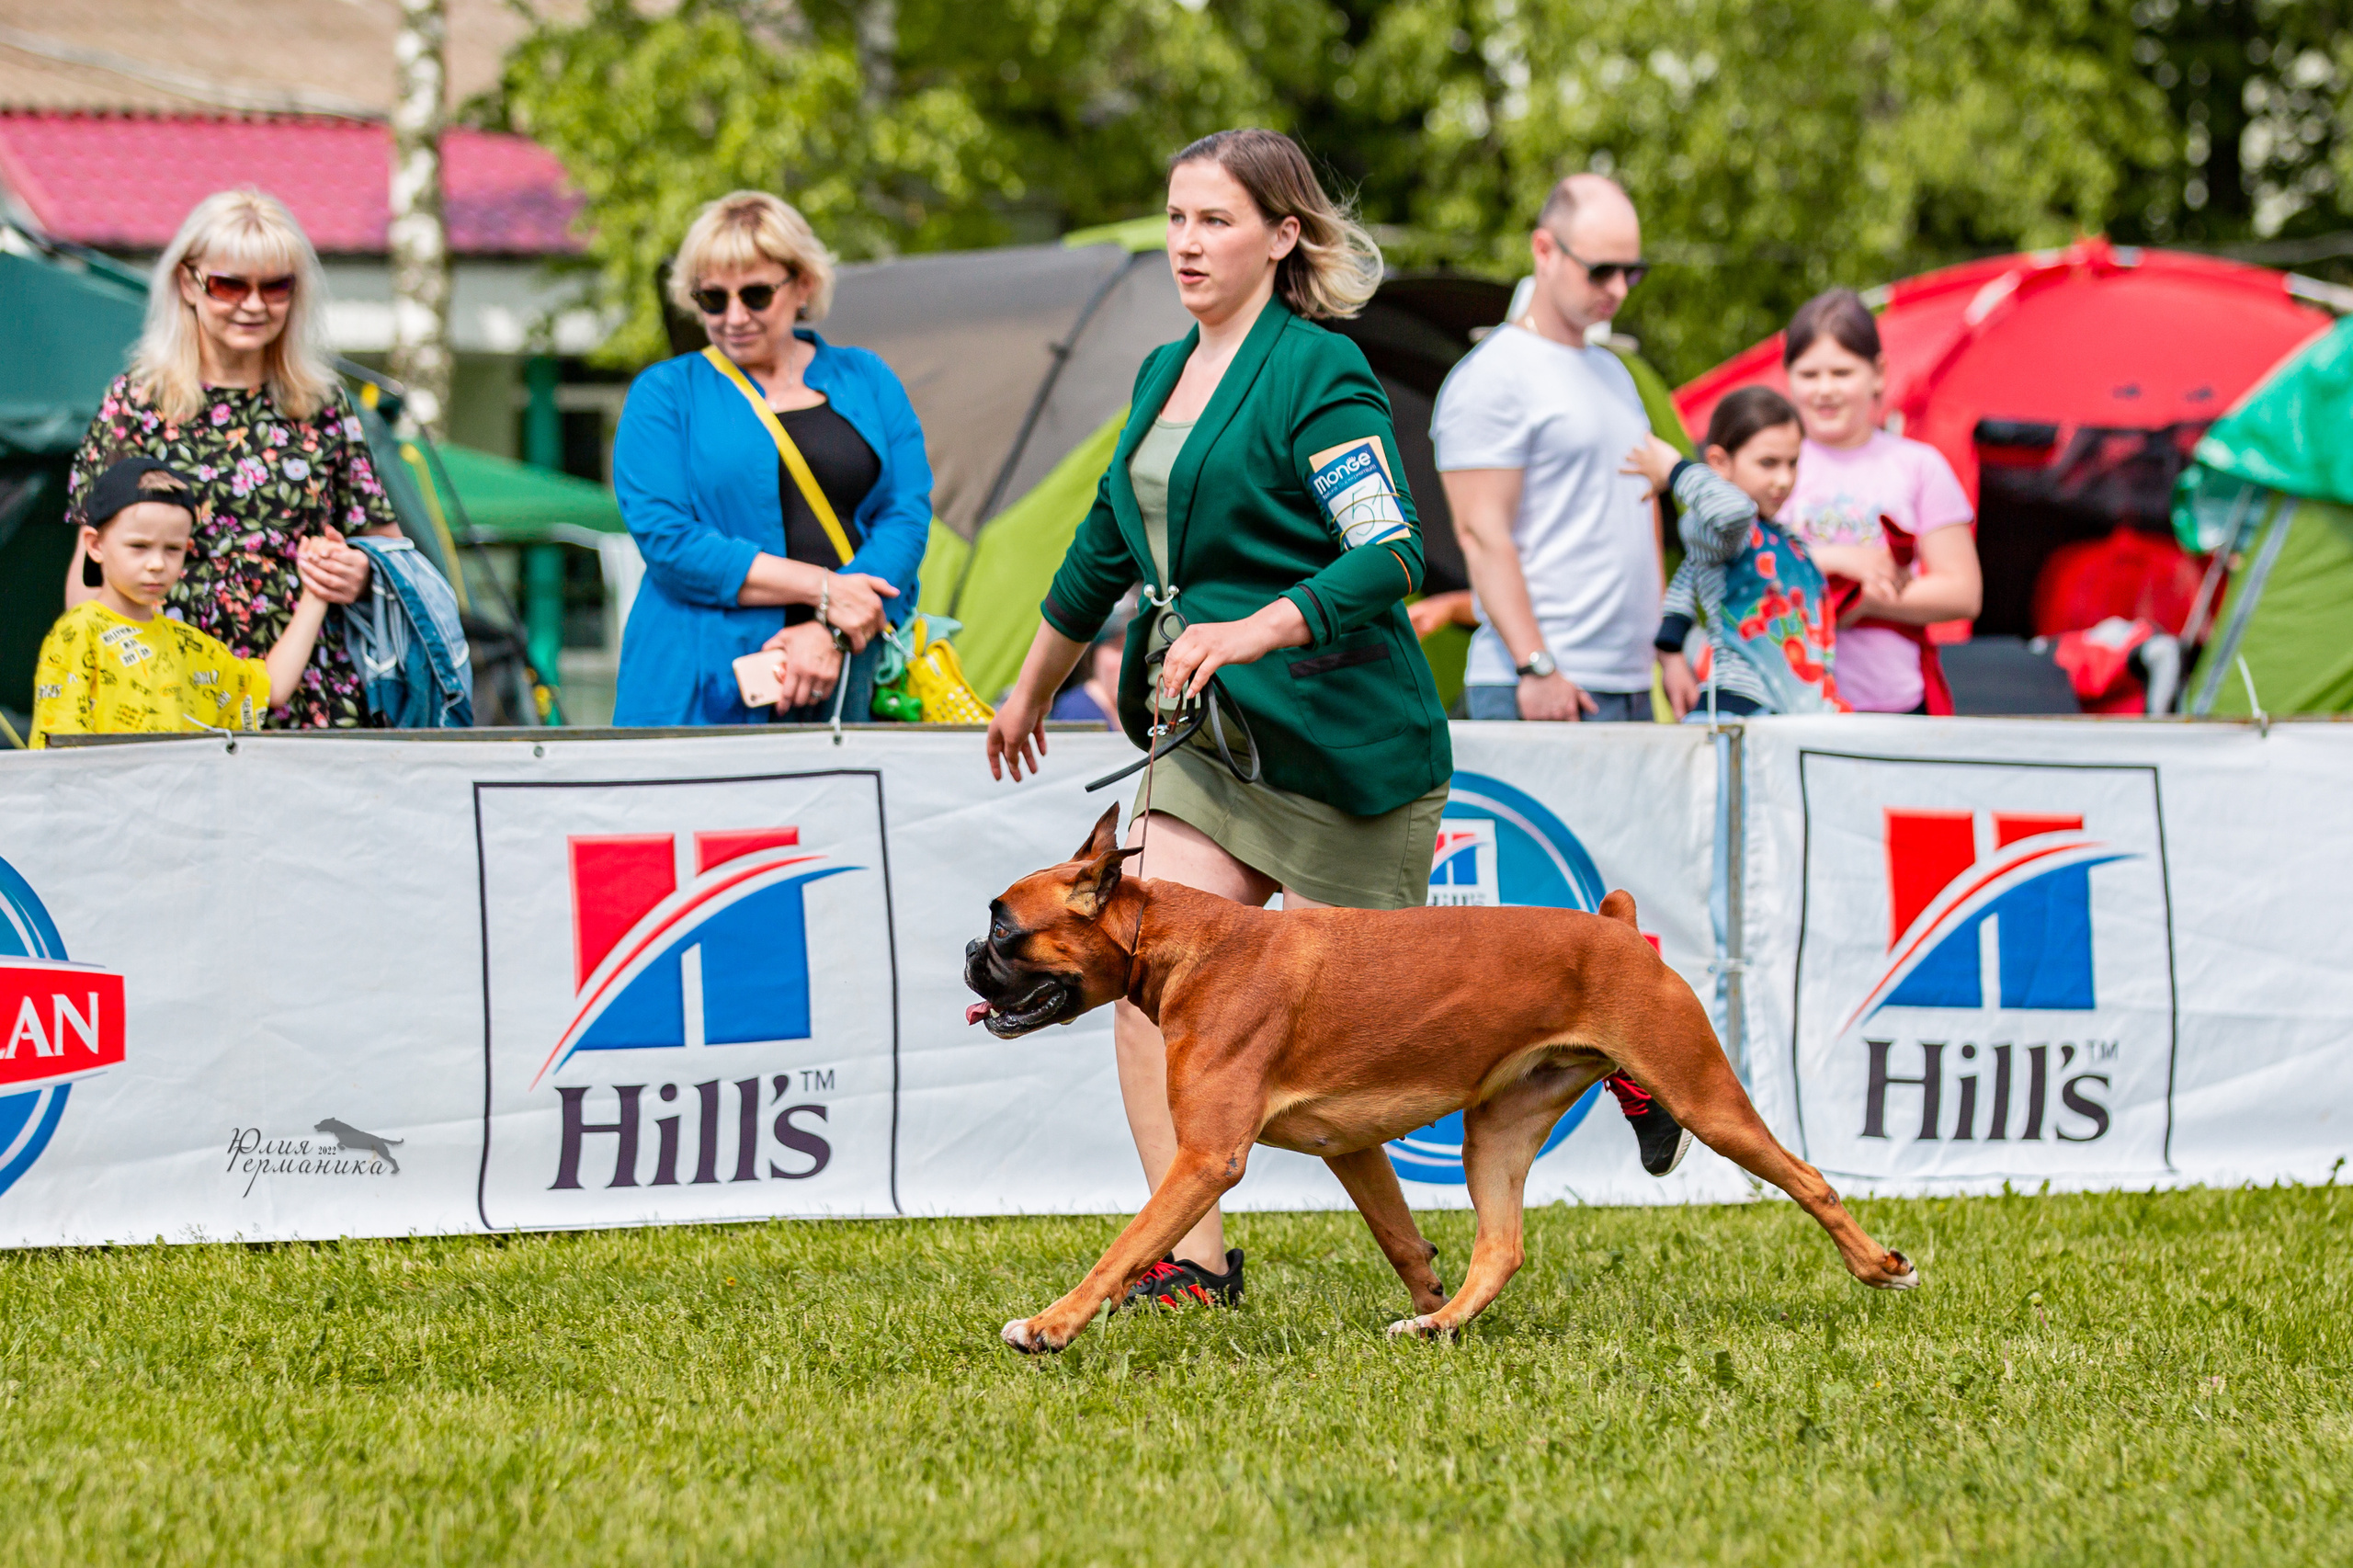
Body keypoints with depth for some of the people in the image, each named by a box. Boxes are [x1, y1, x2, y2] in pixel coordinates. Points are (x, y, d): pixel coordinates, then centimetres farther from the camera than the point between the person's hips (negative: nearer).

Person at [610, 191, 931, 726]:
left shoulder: (867, 381, 14)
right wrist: (821, 589, -12)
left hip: (845, 678, 2)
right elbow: (665, 539, -6)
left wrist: (829, 632, -12)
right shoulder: (664, 395, 6)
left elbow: (908, 516, 4)